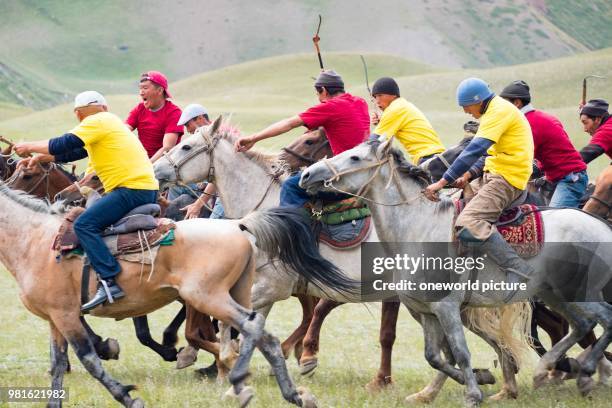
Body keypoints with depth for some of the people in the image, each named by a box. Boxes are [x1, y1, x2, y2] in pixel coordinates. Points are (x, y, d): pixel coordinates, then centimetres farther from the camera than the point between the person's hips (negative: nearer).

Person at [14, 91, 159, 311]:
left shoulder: (97, 122, -4)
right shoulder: (109, 122, 26)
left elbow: (64, 144, -10)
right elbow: (72, 152, 30)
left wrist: (30, 147, 4)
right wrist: (40, 158, 27)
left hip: (132, 189, -10)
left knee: (85, 224, -19)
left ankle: (109, 282, -30)